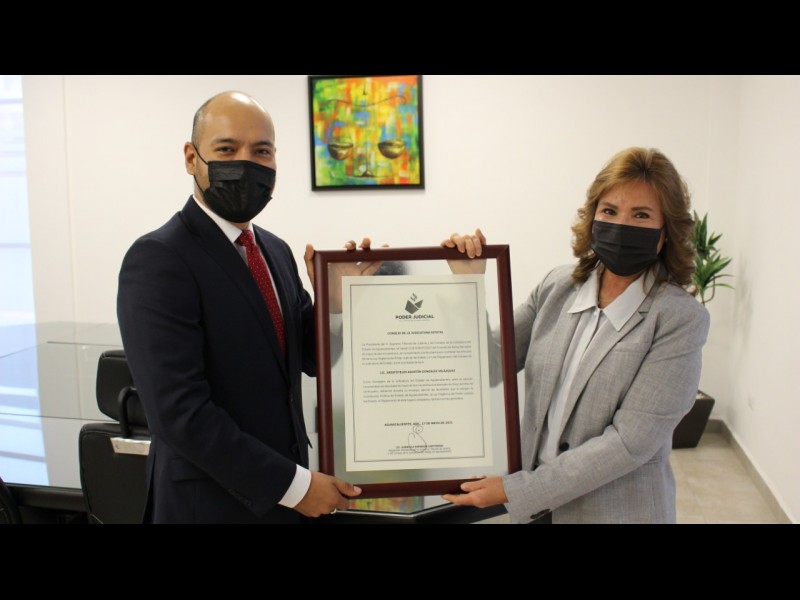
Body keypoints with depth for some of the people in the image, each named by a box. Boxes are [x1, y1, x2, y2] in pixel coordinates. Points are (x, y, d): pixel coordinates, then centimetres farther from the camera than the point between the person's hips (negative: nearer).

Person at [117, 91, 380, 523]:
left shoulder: (275, 250, 4)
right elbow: (178, 411, -23)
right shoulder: (158, 260, -18)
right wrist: (293, 484, -18)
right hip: (212, 501, -6)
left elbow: (310, 357, 9)